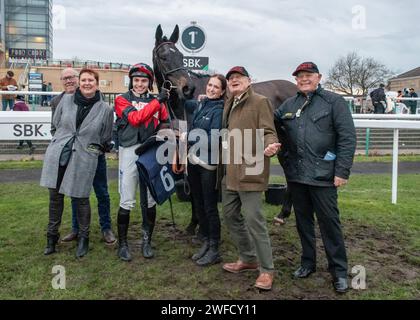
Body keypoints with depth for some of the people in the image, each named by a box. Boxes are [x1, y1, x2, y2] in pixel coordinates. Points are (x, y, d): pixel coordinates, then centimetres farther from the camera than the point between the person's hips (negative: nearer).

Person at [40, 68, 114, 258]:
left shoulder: (105, 109, -3)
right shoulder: (66, 100, 3)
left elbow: (105, 139, 8)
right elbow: (56, 123, 17)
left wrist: (95, 148, 6)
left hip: (84, 159, -2)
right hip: (57, 155, 3)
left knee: (81, 198, 3)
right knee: (55, 196, 9)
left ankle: (83, 238, 22)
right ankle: (52, 236, 25)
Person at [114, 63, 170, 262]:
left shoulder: (157, 102, 13)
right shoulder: (122, 100, 4)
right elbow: (135, 118, -14)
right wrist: (158, 101, -15)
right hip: (129, 152, -3)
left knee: (150, 201, 7)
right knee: (127, 202, -2)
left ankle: (147, 241, 21)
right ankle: (122, 243, 13)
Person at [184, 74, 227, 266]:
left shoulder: (219, 110, -9)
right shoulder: (200, 105, 10)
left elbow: (214, 140, -18)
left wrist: (189, 138, -14)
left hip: (208, 165, -7)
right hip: (193, 162, 7)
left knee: (210, 207, 0)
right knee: (198, 205, 14)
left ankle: (214, 251, 12)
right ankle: (205, 243, 28)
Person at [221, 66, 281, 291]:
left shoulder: (260, 102, -5)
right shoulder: (229, 105, 17)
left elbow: (268, 132, -13)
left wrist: (269, 147, -32)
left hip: (249, 171, -8)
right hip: (229, 171, 9)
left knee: (253, 220, -7)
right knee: (230, 215, 14)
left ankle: (267, 270, 7)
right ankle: (247, 259, 31)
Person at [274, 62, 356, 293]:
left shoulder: (334, 102, -2)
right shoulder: (289, 105, 12)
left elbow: (347, 138, -7)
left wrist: (342, 171, -12)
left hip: (323, 175, -5)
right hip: (295, 174, 5)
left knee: (329, 222, 2)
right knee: (303, 220, 15)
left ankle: (339, 270, 16)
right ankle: (308, 262, 30)